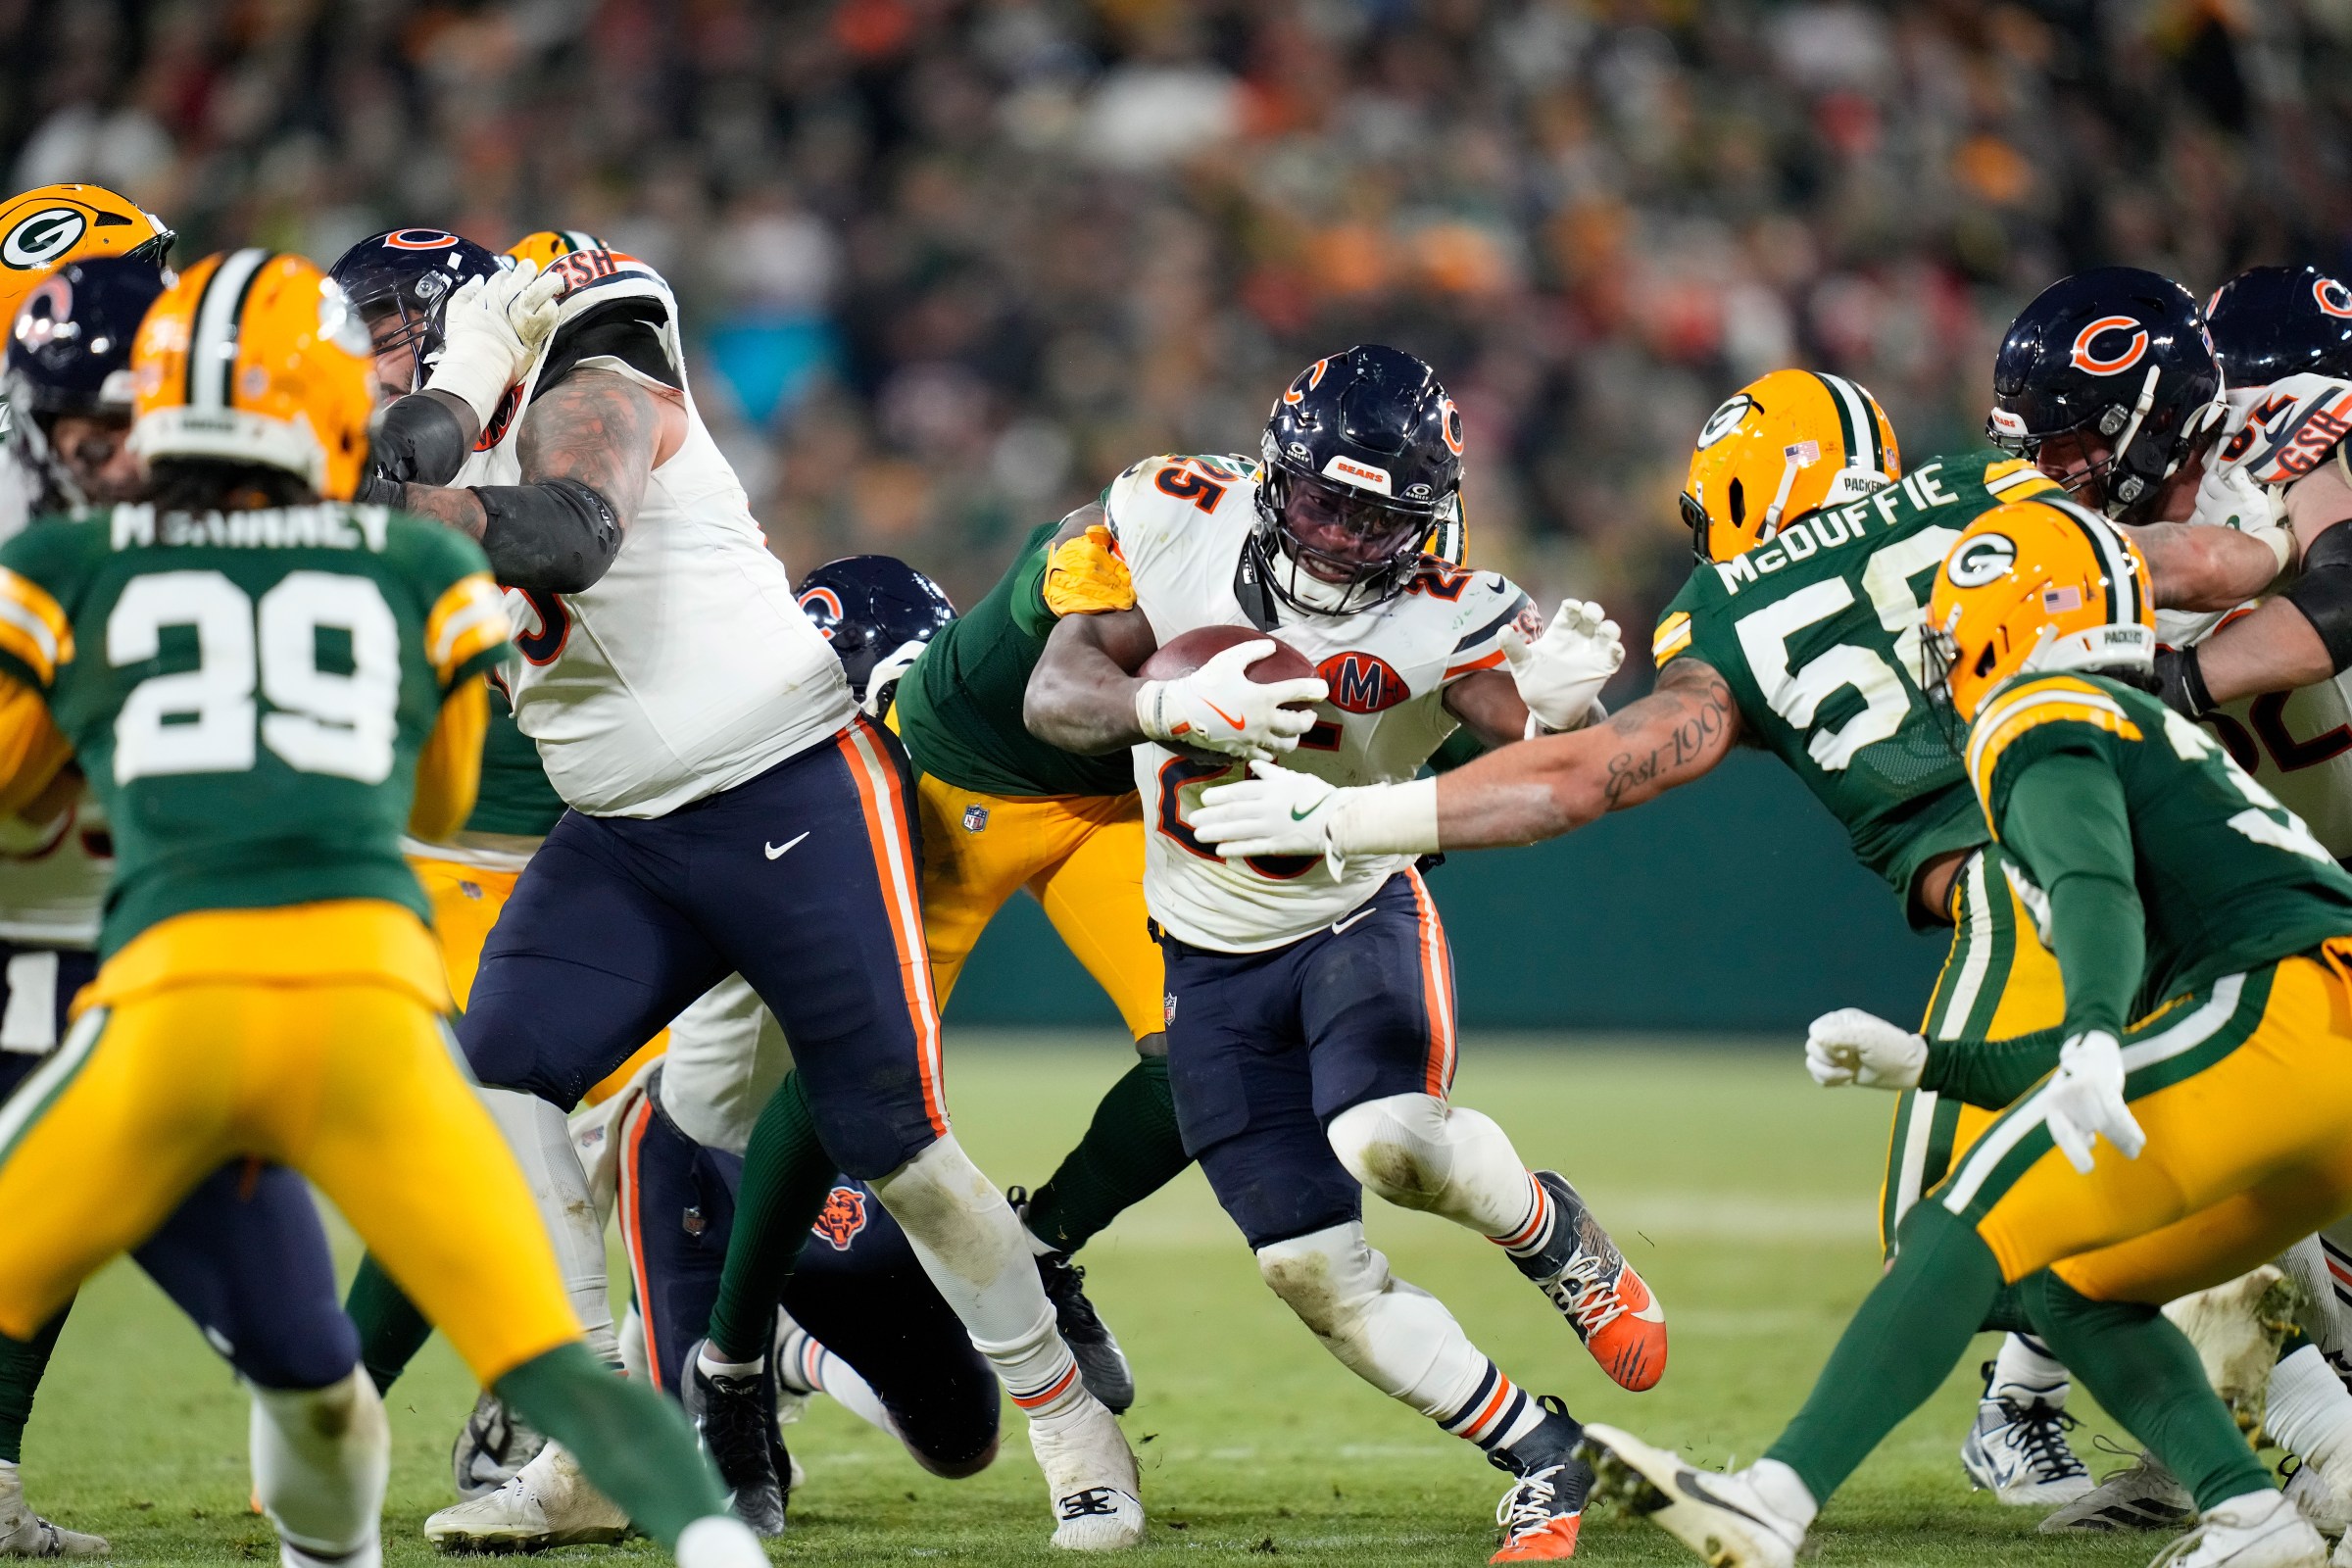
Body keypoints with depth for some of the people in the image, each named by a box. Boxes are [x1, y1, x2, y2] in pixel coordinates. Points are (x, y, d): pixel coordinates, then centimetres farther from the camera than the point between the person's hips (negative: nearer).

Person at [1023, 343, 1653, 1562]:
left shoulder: (1437, 620, -21)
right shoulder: (1175, 520, -15)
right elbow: (1054, 694, -17)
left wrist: (1558, 712, -57)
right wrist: (1175, 704, -36)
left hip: (1357, 910, -3)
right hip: (1211, 955, 3)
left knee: (1387, 1141, -33)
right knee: (1315, 1274, -1)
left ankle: (1549, 1232, 1)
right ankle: (1543, 1458, 16)